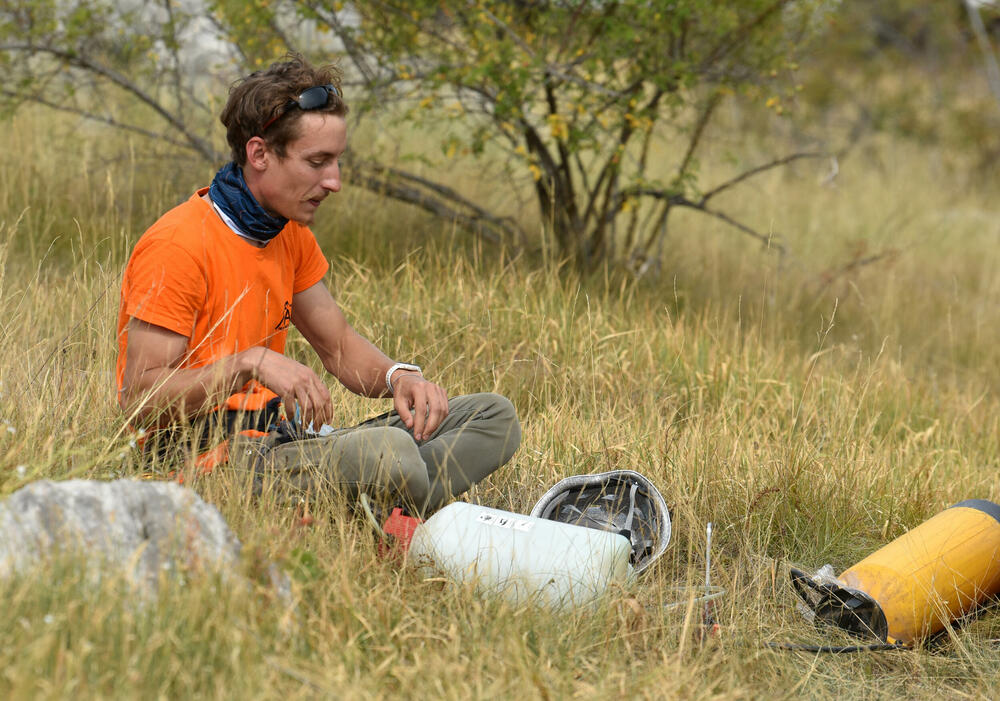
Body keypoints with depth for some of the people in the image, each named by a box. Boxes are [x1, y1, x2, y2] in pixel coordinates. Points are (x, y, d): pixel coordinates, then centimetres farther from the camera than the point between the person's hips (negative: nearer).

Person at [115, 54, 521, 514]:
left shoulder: (291, 235, 13)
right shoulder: (178, 246, -14)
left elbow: (339, 347, 21)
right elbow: (139, 401, -17)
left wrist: (398, 377, -1)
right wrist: (249, 363, -30)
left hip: (280, 438, 10)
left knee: (493, 417, 0)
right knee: (387, 448, -38)